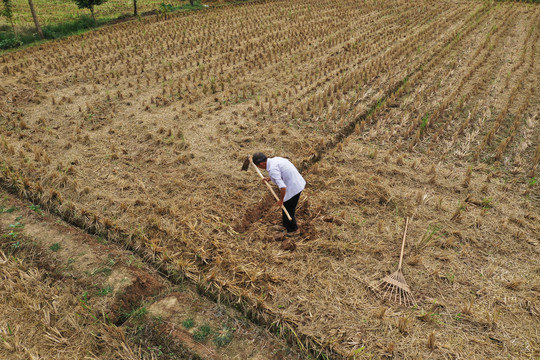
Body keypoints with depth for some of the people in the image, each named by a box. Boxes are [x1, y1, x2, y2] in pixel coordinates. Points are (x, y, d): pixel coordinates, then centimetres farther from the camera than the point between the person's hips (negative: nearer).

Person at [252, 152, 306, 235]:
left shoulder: (272, 170, -25)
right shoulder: (275, 159, 5)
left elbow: (283, 187, -30)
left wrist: (281, 200, -13)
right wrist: (269, 178, 13)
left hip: (293, 189, -9)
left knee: (288, 210, 12)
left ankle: (293, 230, 32)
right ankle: (286, 225, 45)